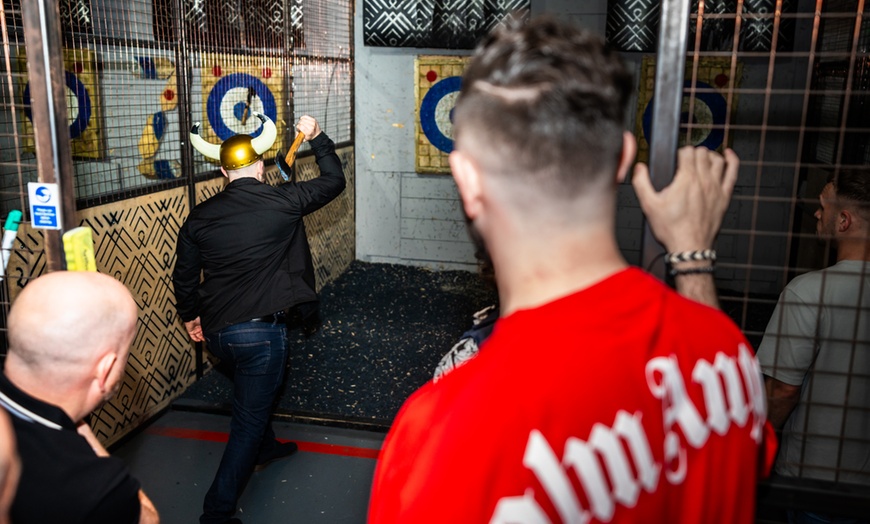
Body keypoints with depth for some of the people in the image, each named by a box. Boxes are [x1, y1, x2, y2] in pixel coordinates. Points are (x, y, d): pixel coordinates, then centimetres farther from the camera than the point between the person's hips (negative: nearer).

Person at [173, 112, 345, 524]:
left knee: (256, 388, 33)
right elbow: (334, 181, 5)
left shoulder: (199, 216, 2)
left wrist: (190, 315, 28)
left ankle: (265, 447, 55)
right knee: (249, 420, 5)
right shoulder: (281, 202, -9)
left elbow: (184, 276, 11)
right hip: (260, 330, -6)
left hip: (216, 330, 6)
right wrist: (316, 137, 19)